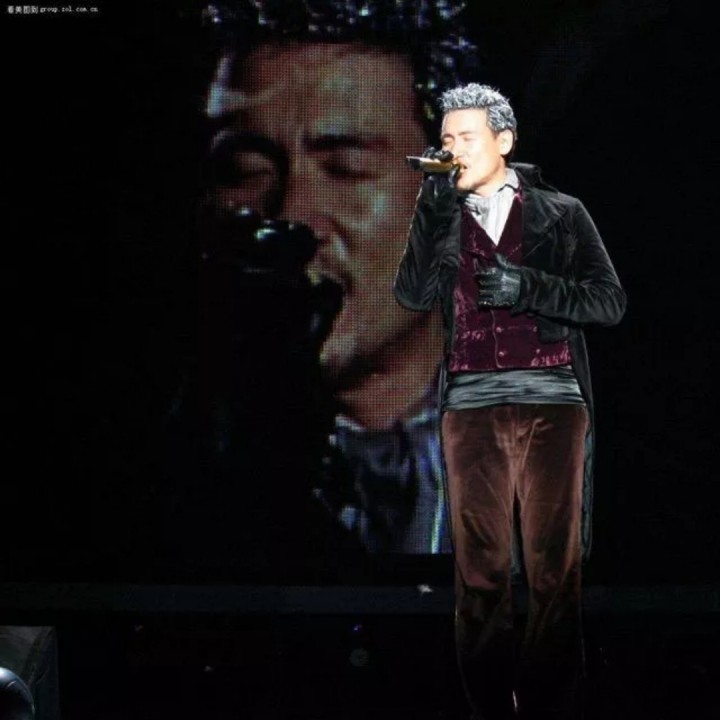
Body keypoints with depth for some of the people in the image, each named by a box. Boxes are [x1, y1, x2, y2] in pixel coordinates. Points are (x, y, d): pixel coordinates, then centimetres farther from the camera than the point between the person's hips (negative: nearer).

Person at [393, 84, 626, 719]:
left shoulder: (560, 213, 10)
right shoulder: (440, 218, 15)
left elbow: (610, 301, 4)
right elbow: (413, 294, 0)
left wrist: (529, 289, -9)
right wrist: (437, 210, -9)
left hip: (551, 403, -2)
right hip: (471, 407, 2)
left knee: (554, 571, -6)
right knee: (480, 572, -2)